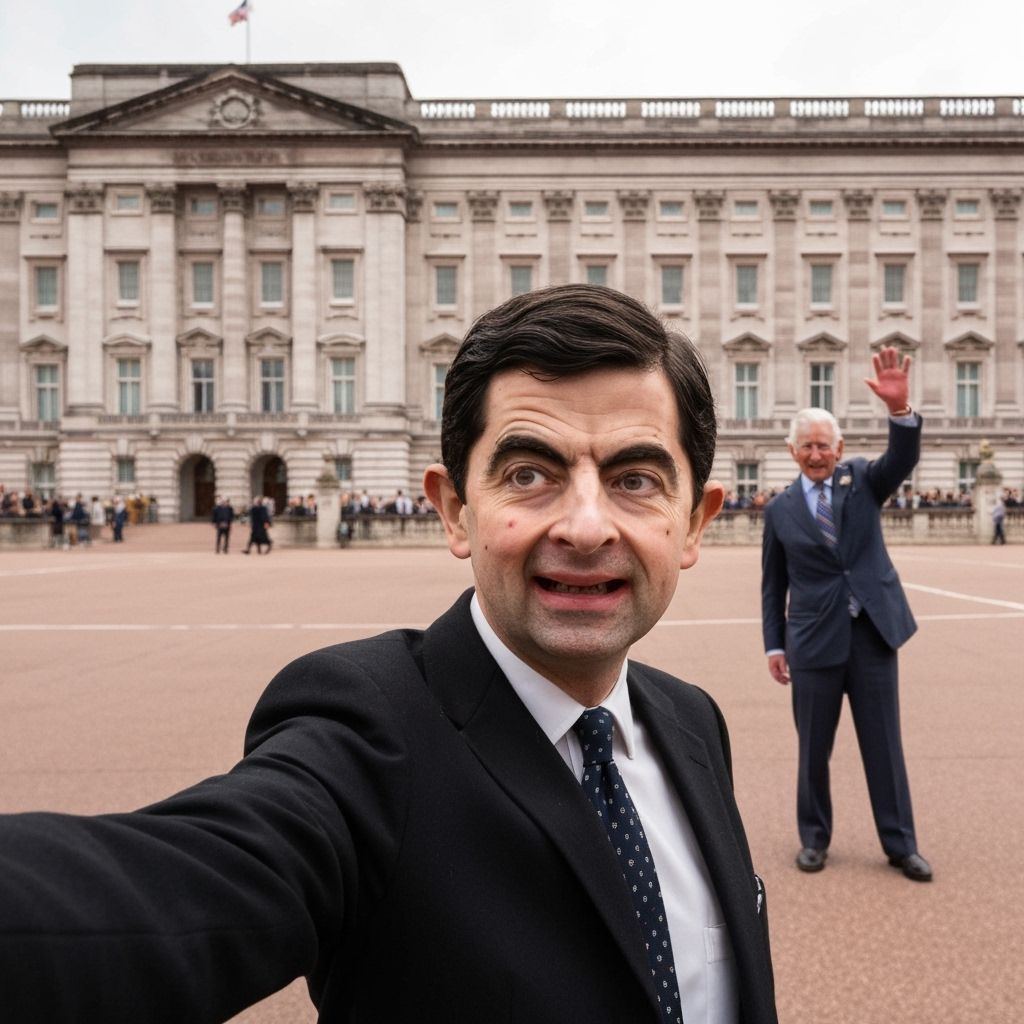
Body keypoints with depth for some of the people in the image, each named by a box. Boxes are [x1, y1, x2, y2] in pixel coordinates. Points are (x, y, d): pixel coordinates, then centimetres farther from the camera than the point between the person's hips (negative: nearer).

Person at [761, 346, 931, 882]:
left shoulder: (862, 481, 3)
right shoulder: (780, 509, 2)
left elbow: (903, 458, -18)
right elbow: (773, 584, 5)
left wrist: (899, 406, -36)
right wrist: (774, 645, 1)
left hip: (873, 633, 0)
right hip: (814, 640, 0)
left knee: (884, 744, 9)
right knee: (813, 749, 10)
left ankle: (900, 844, 23)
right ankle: (814, 838, 27)